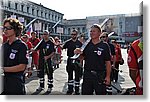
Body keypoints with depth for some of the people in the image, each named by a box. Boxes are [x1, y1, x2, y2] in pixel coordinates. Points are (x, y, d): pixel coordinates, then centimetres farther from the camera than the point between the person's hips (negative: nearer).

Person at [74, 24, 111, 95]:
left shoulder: (104, 46, -5)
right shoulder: (87, 44, 5)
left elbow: (108, 62, -4)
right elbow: (81, 58, 9)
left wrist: (108, 76, -8)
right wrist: (78, 53, -13)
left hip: (100, 75, -3)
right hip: (87, 74, 3)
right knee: (86, 93, 15)